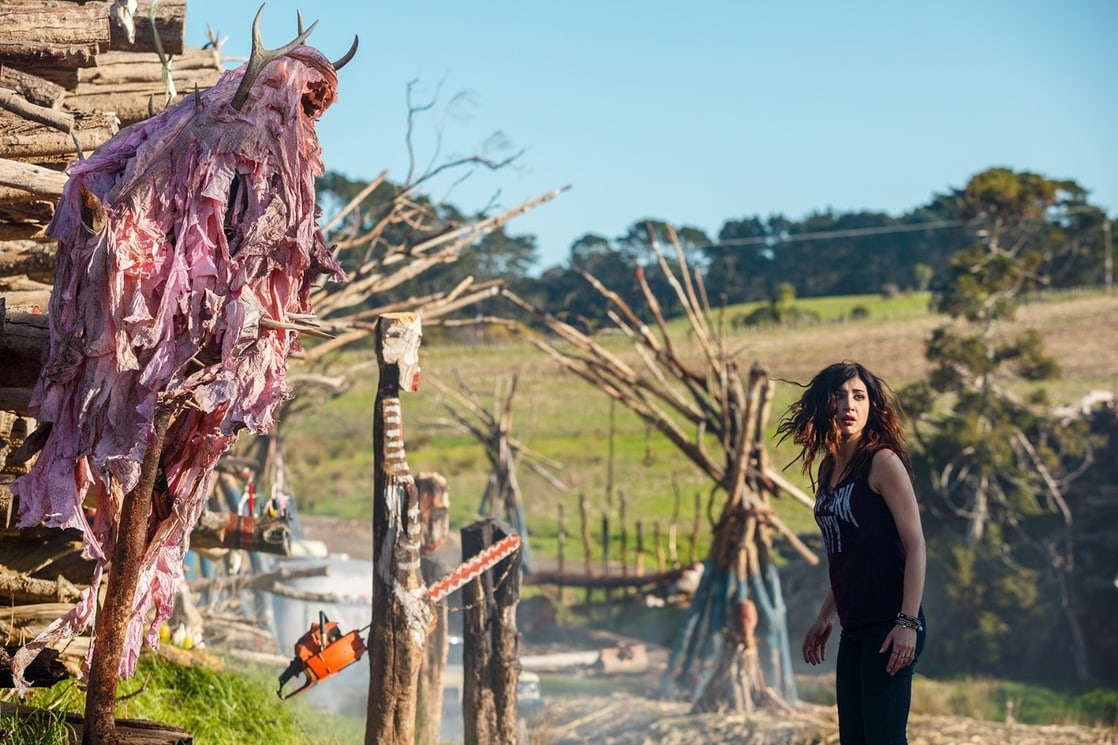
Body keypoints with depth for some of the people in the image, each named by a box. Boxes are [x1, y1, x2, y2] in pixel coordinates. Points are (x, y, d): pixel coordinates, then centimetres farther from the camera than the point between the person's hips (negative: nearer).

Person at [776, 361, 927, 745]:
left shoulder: (883, 462, -9)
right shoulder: (829, 471, 13)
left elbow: (915, 545, -13)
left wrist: (908, 622, -19)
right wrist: (824, 618, 22)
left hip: (888, 625, -8)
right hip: (855, 628, 8)